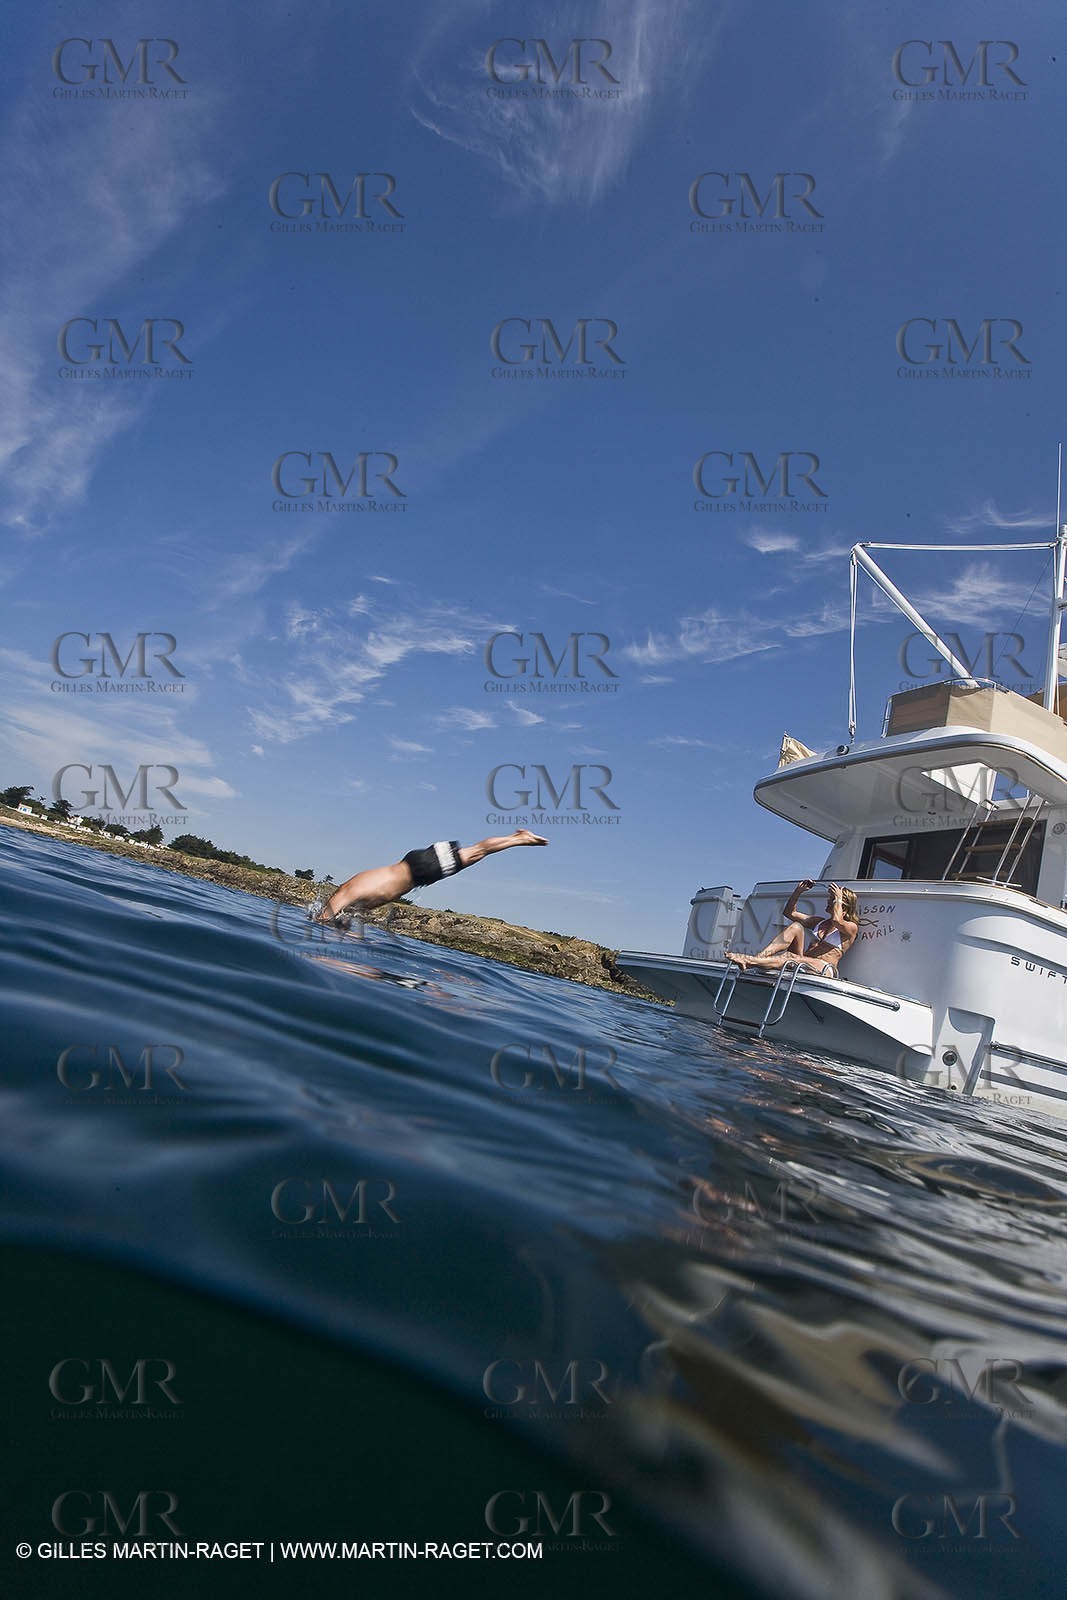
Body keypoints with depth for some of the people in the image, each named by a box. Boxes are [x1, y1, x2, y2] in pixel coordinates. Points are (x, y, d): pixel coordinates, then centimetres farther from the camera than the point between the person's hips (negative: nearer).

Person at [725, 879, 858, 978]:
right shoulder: (820, 922, 30)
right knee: (795, 927, -18)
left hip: (825, 969, -6)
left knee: (789, 957, -36)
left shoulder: (851, 928, 9)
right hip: (802, 963, 6)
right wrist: (799, 890, 18)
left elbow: (836, 920, -16)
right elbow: (790, 912, 29)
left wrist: (838, 898, -2)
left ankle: (748, 962, -55)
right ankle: (759, 957, -37)